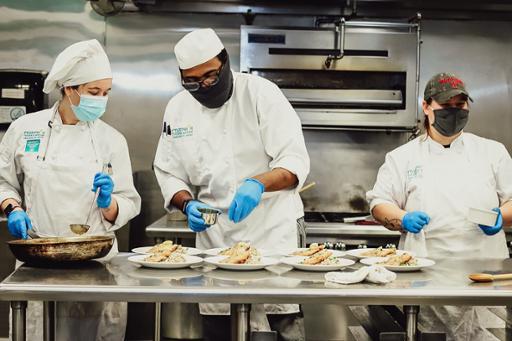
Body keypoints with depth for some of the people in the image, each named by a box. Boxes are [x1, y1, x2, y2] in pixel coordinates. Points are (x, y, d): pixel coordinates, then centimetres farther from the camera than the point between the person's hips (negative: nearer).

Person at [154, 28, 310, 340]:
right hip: (215, 236, 4)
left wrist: (257, 184, -34)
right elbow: (168, 173, 9)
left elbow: (295, 161, -15)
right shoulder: (177, 109, 3)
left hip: (274, 229, -3)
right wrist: (188, 205, -11)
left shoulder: (260, 93, -10)